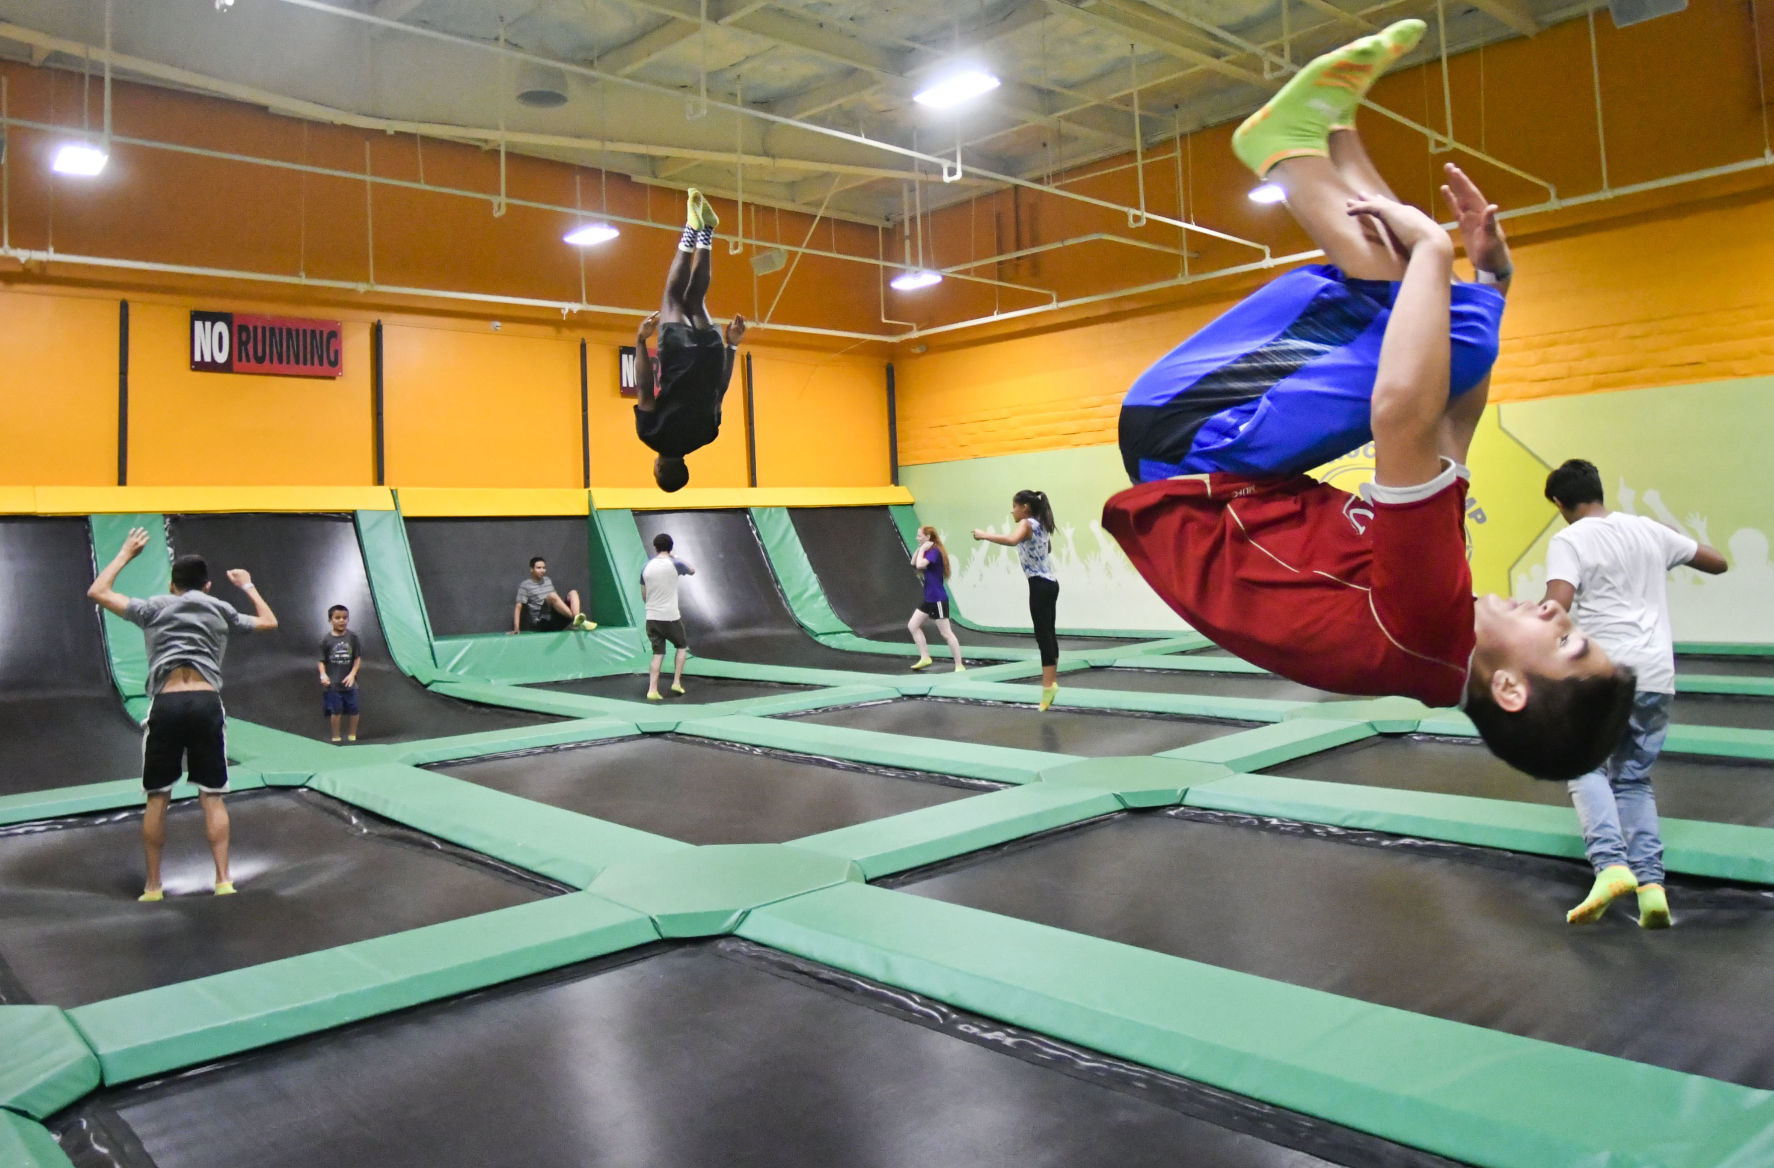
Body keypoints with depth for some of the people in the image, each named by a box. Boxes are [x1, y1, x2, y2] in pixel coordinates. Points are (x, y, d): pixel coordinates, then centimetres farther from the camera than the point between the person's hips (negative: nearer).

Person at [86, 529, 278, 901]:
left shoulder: (153, 607, 14)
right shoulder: (222, 610, 16)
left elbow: (97, 592, 25)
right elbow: (269, 622, 32)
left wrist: (125, 553, 33)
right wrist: (248, 586, 42)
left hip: (166, 705, 0)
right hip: (206, 704, 0)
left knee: (157, 798, 10)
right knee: (212, 797, 4)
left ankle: (153, 886, 14)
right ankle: (223, 880, -1)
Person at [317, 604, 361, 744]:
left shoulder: (352, 637, -4)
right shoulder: (326, 639, -6)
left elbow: (358, 658, -1)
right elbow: (321, 660, -2)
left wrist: (352, 674, -12)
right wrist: (323, 674, -17)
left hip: (349, 682, 1)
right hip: (333, 683, -1)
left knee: (353, 710, 6)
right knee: (336, 710, 2)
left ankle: (352, 736, 23)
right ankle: (336, 737, 18)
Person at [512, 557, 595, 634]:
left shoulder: (548, 581, 20)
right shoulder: (525, 585, 3)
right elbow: (518, 607, -3)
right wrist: (516, 628, -13)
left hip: (556, 622, 6)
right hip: (541, 623, -6)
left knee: (573, 593, -9)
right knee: (552, 595, -29)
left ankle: (576, 620, -37)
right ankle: (576, 619, -40)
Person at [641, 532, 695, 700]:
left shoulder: (646, 567, 4)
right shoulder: (674, 564, -7)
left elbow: (644, 596, 12)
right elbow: (692, 571, 15)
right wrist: (676, 557, 23)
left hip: (651, 617, 3)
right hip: (671, 616, -3)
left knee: (658, 653, 9)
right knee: (682, 646, 19)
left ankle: (652, 690, -2)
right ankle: (676, 682, 12)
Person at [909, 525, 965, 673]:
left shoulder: (935, 551, -17)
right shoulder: (928, 551, 10)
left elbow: (920, 565, -30)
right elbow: (913, 563, 10)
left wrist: (922, 549, -16)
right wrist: (920, 548, 2)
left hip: (938, 599, -10)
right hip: (929, 599, 10)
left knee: (946, 633, -6)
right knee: (913, 626, 11)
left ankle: (960, 666, 0)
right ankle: (925, 658, 17)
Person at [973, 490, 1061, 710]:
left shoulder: (1026, 524, -10)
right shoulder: (1040, 525, 17)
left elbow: (1012, 540, -34)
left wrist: (984, 535, -24)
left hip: (1039, 585, -9)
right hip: (1049, 583, 9)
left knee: (1042, 635, -11)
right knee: (1048, 634, 12)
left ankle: (1048, 685, -15)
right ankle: (1051, 681, 16)